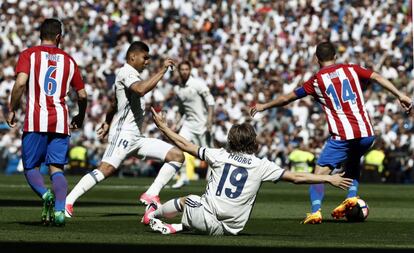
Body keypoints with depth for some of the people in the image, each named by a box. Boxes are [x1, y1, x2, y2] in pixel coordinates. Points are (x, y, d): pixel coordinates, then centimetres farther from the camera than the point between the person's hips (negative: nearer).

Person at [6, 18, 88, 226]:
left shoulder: (29, 55, 4)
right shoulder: (68, 60, 13)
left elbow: (20, 83, -12)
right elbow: (82, 95, 15)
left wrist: (12, 111, -1)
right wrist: (80, 118, 32)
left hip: (35, 122, -2)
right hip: (60, 122, 2)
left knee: (31, 168, 8)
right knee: (56, 169, 5)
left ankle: (45, 194, -21)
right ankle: (59, 210, -16)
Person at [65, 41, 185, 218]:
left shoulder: (131, 75, 23)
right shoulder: (126, 72, -8)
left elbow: (115, 104, 36)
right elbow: (141, 89, -30)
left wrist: (107, 123, 47)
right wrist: (163, 70, -23)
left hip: (137, 137, 10)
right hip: (124, 133, -10)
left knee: (177, 155, 0)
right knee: (106, 170, -23)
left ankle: (151, 196, -8)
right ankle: (67, 202, -20)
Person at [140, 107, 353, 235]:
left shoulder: (220, 156, 5)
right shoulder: (261, 166, 2)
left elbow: (185, 145, 10)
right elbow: (296, 177, 0)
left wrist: (162, 126, 22)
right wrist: (329, 179, 6)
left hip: (206, 218, 0)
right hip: (229, 229, 0)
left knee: (186, 200, 31)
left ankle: (152, 214, 48)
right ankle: (176, 228, 10)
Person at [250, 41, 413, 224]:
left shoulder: (316, 80, 8)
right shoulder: (351, 69, 13)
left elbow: (286, 98, 15)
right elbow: (377, 77, 3)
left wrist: (263, 106, 29)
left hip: (342, 136, -4)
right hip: (366, 133, 4)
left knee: (319, 173, -2)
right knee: (352, 163, 31)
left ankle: (315, 211, -23)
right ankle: (351, 197, 10)